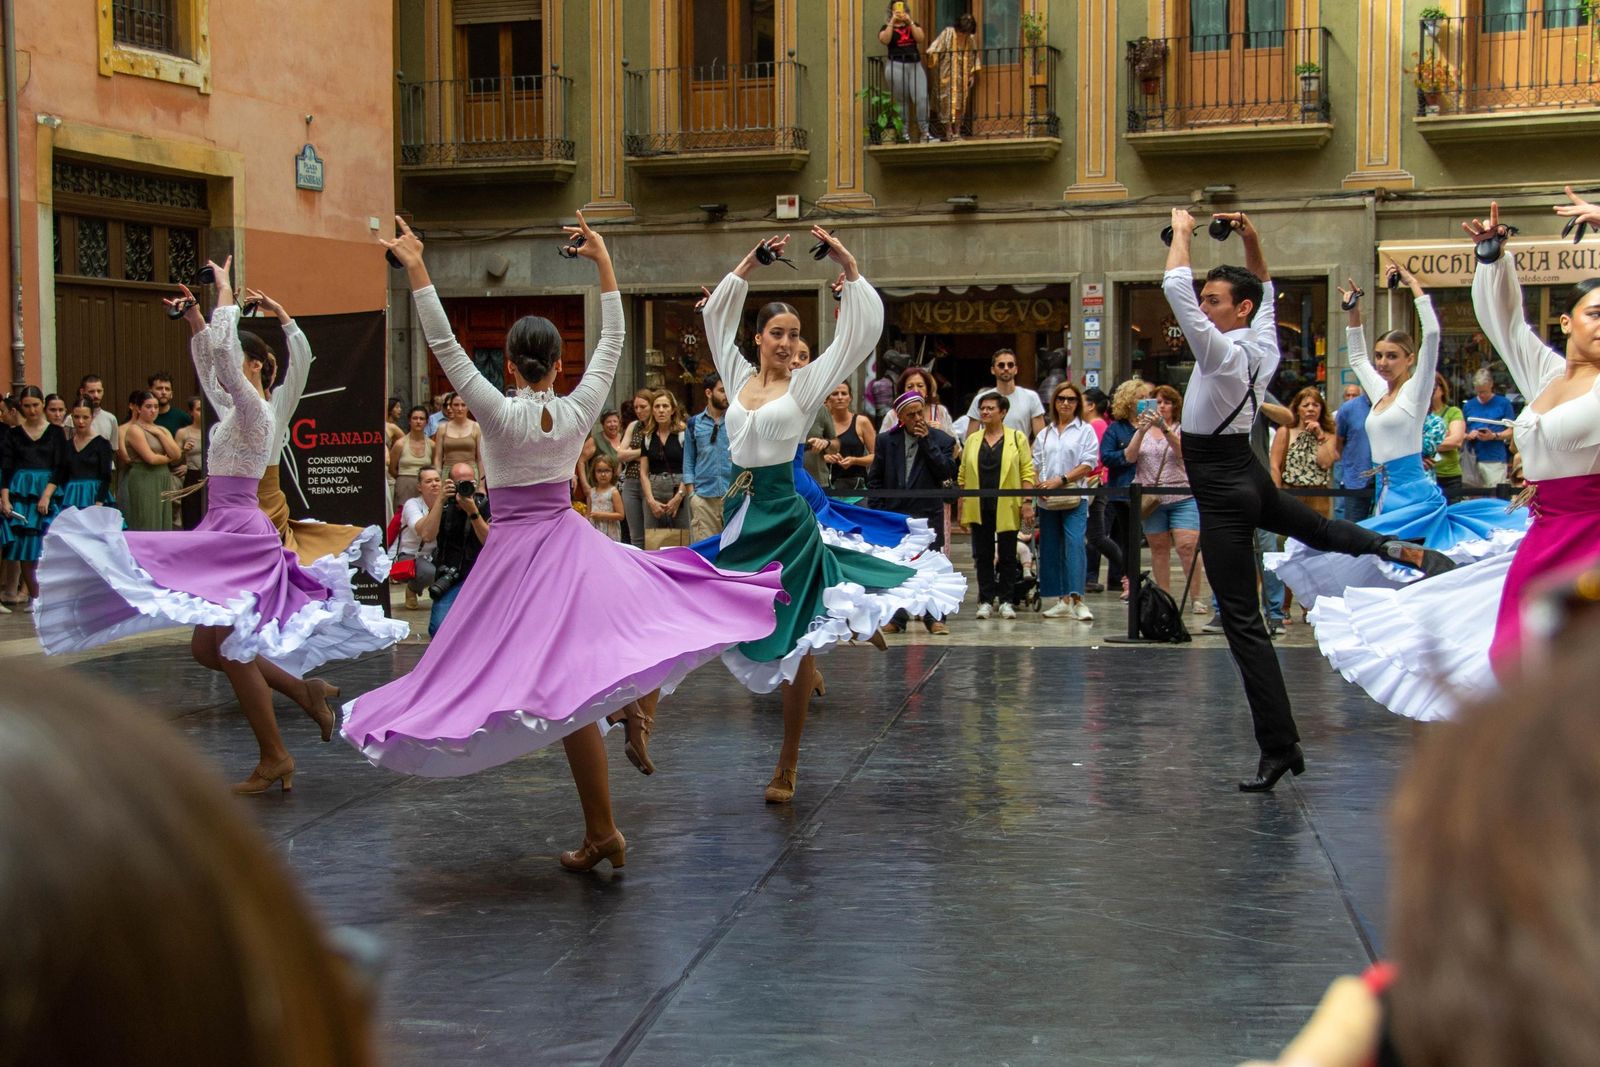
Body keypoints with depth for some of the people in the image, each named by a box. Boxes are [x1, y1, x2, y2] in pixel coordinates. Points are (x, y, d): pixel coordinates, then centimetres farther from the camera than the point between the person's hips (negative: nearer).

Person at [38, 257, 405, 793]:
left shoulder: (253, 410, -10)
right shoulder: (234, 411, 15)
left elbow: (222, 352, -22)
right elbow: (209, 368, 32)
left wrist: (224, 293, -13)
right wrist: (195, 321, 29)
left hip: (242, 534, -9)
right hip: (225, 533, 9)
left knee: (230, 647, -7)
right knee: (206, 648, 9)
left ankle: (273, 758, 0)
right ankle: (304, 690, 15)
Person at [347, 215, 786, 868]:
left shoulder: (499, 414, -12)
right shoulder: (578, 411, -4)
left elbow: (445, 346, -16)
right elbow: (612, 342, 7)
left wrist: (417, 272, -17)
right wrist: (603, 263, 12)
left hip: (517, 557, -2)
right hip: (573, 545, 2)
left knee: (570, 694, -2)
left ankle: (601, 833, 2)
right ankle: (637, 707, -3)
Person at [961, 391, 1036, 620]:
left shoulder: (1017, 438, 3)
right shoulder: (972, 440, 11)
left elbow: (1027, 472, -1)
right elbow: (963, 475, 10)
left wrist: (1027, 503, -9)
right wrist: (961, 507, 4)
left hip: (1007, 508, -3)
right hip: (979, 508, 3)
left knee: (1008, 555, 3)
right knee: (982, 555, 4)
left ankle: (1005, 601, 11)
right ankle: (986, 601, 10)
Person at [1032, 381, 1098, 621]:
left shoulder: (1086, 431, 4)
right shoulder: (1044, 434, 17)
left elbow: (1088, 464, -4)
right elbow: (1035, 465, 15)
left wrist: (1061, 480, -13)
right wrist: (1037, 486, -5)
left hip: (1074, 498, -5)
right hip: (1047, 500, 5)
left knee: (1075, 543, -18)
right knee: (1050, 548, 4)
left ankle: (1077, 599, -22)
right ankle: (1063, 601, 10)